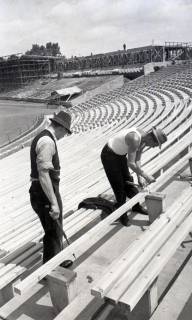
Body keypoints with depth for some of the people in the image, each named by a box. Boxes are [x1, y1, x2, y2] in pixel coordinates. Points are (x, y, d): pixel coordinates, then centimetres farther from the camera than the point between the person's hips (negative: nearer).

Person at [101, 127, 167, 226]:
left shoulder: (144, 139, -7)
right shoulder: (135, 139, -35)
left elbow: (137, 160, 0)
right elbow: (131, 163, -35)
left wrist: (139, 177, -6)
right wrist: (145, 176, -28)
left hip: (120, 155, 8)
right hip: (109, 156, -8)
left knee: (128, 181, 17)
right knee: (119, 186, -1)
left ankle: (136, 206, 36)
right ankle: (122, 214, 16)